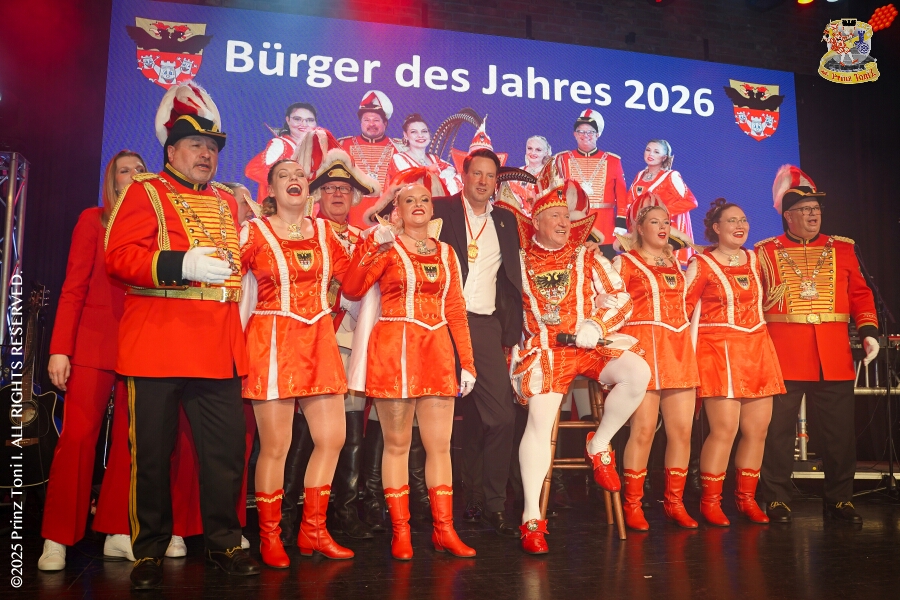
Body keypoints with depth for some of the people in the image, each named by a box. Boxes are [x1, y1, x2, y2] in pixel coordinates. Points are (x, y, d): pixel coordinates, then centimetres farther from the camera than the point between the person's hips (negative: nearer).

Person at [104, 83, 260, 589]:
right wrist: (183, 266, -20)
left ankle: (225, 542, 19)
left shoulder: (228, 201, 19)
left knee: (228, 448, 4)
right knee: (152, 453, 4)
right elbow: (119, 257, -9)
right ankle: (150, 551, 19)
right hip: (157, 344, -4)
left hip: (220, 348, 5)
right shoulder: (145, 193, 3)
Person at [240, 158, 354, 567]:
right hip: (272, 342, -5)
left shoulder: (324, 231, 12)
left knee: (332, 437, 5)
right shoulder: (254, 232, 0)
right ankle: (269, 538, 16)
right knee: (275, 446, -1)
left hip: (319, 342, 5)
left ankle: (312, 531, 20)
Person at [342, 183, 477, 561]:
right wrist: (371, 246, -17)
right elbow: (352, 289, -10)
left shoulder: (446, 253, 15)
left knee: (440, 445, 4)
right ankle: (400, 532, 12)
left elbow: (456, 311, 12)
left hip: (437, 352, 4)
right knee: (397, 444, 2)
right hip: (393, 350, -3)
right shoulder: (387, 246, 4)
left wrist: (467, 362, 8)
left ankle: (444, 530, 13)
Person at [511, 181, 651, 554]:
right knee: (539, 420, -20)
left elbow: (620, 298, 7)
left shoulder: (587, 258, 14)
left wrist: (596, 325, -10)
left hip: (590, 344, 2)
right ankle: (532, 517, -11)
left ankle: (599, 445, -2)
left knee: (638, 373, -26)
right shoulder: (520, 262, 11)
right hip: (543, 350, -2)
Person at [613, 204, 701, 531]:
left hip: (679, 350, 6)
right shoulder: (625, 262, 5)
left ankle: (674, 502, 13)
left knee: (682, 430, 2)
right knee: (643, 430, -9)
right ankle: (632, 505, 2)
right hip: (643, 347, -5)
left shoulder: (675, 263, 21)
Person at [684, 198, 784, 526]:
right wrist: (693, 345, -9)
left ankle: (746, 498, 18)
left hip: (758, 350, 6)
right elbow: (683, 308, -4)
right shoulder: (701, 265, -2)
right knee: (725, 429, -12)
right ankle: (710, 502, 1)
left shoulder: (755, 260, 15)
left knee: (757, 429, 5)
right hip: (719, 351, -6)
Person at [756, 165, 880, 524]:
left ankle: (839, 499, 22)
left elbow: (860, 295, 12)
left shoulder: (842, 249, 13)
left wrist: (869, 332, 0)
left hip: (834, 356, 3)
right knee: (778, 430, 1)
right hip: (782, 357, -3)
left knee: (838, 430, 8)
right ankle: (776, 500, 12)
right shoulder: (766, 252, 4)